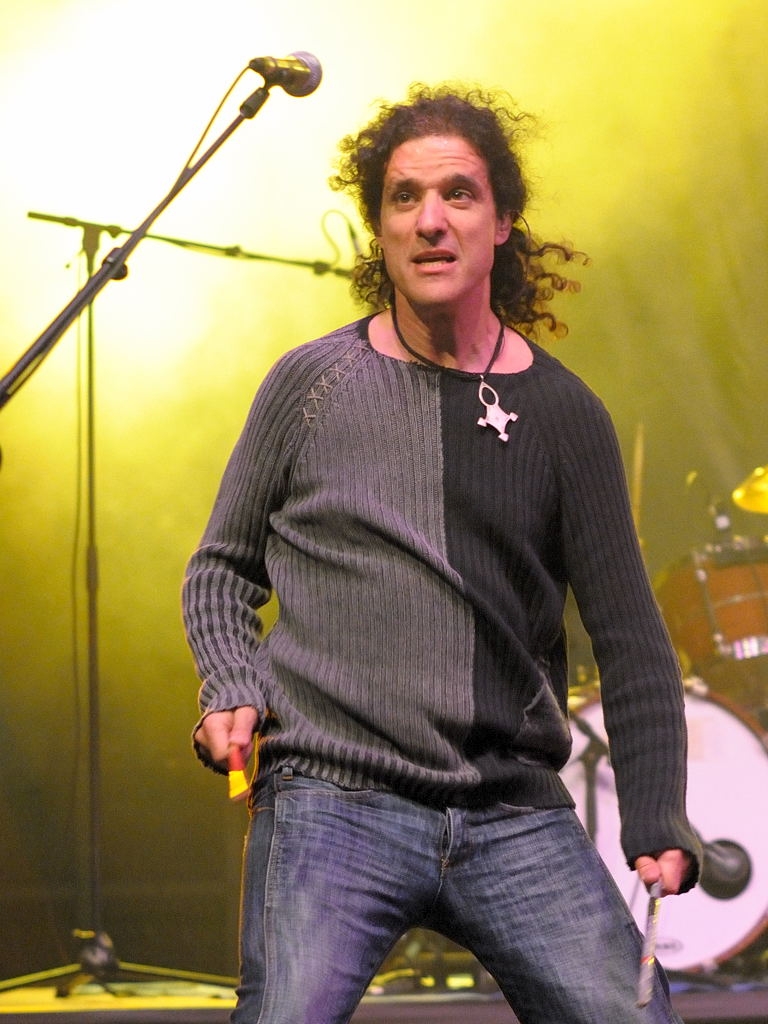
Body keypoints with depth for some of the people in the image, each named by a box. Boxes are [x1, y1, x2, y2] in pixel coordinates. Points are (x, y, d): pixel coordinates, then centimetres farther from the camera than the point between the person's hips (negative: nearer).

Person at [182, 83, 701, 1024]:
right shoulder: (313, 383, 7)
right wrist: (231, 691, -2)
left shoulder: (562, 414, 9)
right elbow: (223, 569, 17)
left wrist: (657, 833, 1)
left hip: (517, 818, 2)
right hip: (331, 801, -1)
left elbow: (631, 644, 10)